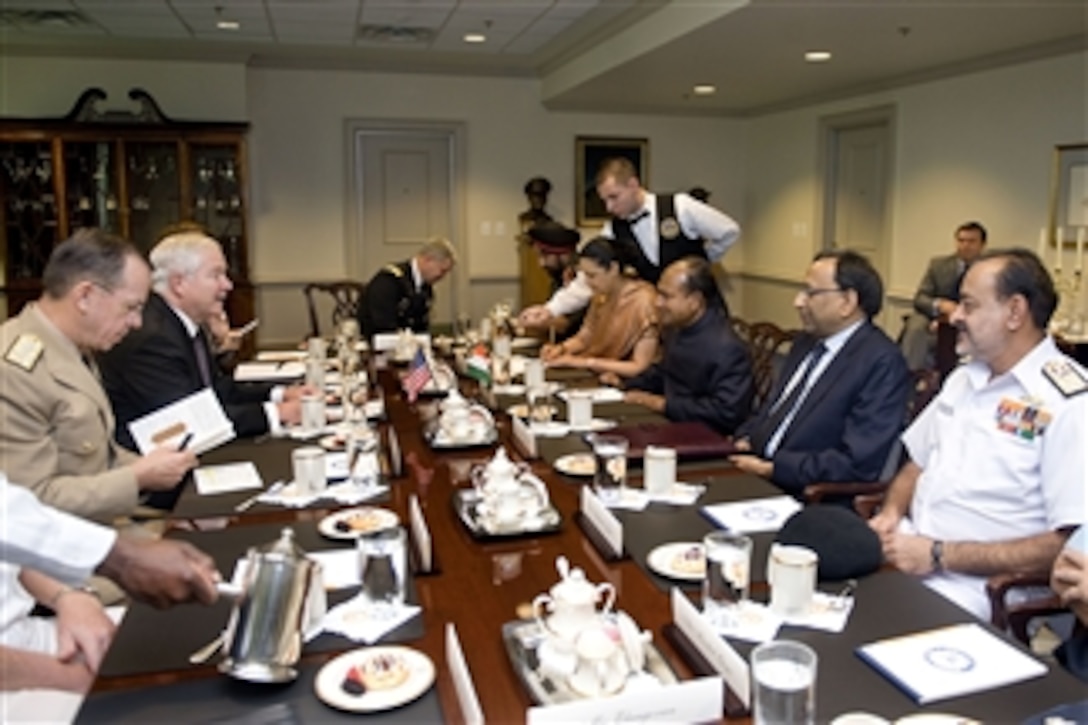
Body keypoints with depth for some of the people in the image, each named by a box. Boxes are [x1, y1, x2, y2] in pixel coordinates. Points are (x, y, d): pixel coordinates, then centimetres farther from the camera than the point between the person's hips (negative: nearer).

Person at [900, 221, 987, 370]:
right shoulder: (938, 264, 7)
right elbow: (919, 299, 2)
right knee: (917, 328, -32)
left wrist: (944, 322, -21)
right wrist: (939, 305, -23)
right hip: (933, 318, 1)